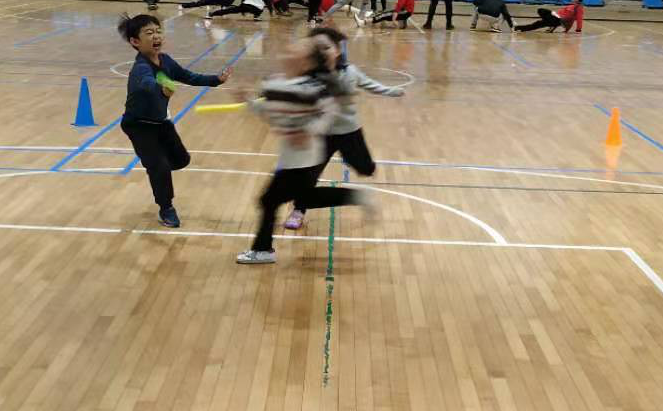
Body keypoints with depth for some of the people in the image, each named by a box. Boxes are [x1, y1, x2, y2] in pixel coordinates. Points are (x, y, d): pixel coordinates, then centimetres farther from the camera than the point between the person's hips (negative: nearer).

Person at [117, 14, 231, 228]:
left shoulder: (165, 60, -9)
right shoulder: (141, 68, -33)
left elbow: (189, 77, 4)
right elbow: (148, 83, -57)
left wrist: (216, 80, -3)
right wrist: (161, 89, -78)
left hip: (160, 121, 8)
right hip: (138, 125, -8)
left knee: (181, 159, 15)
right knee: (160, 166, -16)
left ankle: (157, 168, 49)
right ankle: (166, 209, 8)